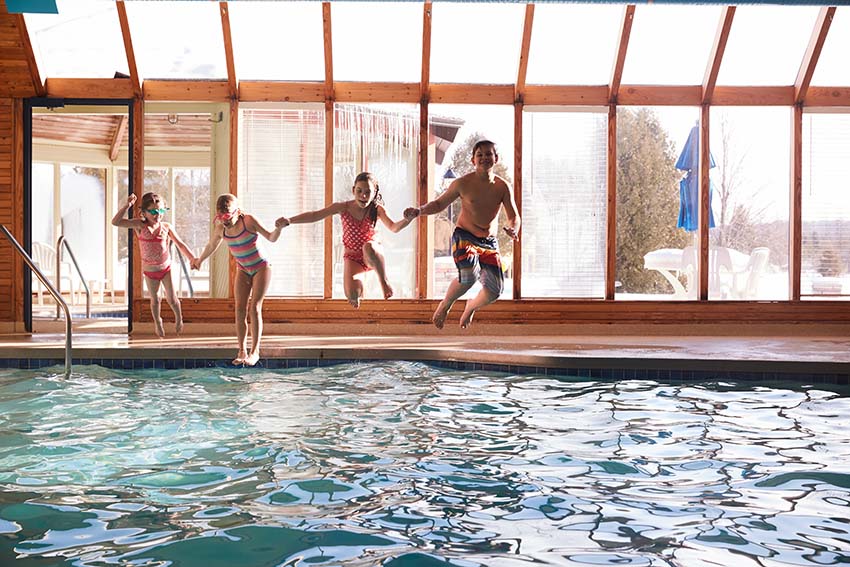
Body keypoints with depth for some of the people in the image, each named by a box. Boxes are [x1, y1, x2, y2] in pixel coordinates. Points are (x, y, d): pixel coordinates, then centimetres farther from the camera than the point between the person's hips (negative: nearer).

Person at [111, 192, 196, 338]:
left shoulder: (166, 227, -12)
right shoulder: (140, 226, -15)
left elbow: (180, 244, -6)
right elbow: (116, 222, -22)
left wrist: (193, 259, -15)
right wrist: (127, 205, -33)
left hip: (166, 268, 0)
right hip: (149, 270, 0)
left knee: (171, 298, 5)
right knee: (155, 300, 15)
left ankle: (179, 318, 36)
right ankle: (157, 322, 42)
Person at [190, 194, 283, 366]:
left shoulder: (248, 221, -19)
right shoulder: (221, 229, -6)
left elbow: (271, 238, -16)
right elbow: (211, 245, 14)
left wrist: (278, 228, -36)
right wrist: (199, 260, 28)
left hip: (261, 268, -4)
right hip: (243, 270, 5)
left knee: (254, 308, -11)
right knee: (240, 309, -5)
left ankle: (254, 352, -10)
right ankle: (242, 351, -1)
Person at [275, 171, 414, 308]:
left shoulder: (377, 209, -10)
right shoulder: (343, 207, -9)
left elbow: (394, 227, -22)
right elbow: (315, 215, -10)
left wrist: (407, 219, -44)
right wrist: (289, 220, -21)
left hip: (373, 256, -1)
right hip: (352, 257, 1)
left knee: (369, 247, -41)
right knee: (352, 295, -25)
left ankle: (384, 281, -13)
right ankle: (358, 292, 18)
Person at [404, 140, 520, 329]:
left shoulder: (503, 187, -2)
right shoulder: (463, 183, -7)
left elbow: (514, 216, 0)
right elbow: (440, 203, 4)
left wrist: (513, 229, -23)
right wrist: (419, 210, -14)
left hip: (489, 242, 3)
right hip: (464, 236, -3)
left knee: (495, 290, -6)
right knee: (469, 275, -31)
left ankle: (472, 306, 30)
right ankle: (445, 305, -1)